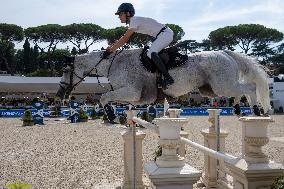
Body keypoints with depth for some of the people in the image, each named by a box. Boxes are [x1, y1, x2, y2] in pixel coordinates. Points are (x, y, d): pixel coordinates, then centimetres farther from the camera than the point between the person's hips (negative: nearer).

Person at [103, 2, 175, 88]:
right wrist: (111, 47, 7)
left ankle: (168, 78, -29)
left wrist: (110, 50, -17)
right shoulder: (133, 22, 14)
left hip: (165, 33, -11)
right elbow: (125, 39, 14)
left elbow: (124, 38, -20)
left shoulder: (135, 20, -16)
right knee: (151, 54, 12)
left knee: (151, 53, -25)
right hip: (161, 35, 11)